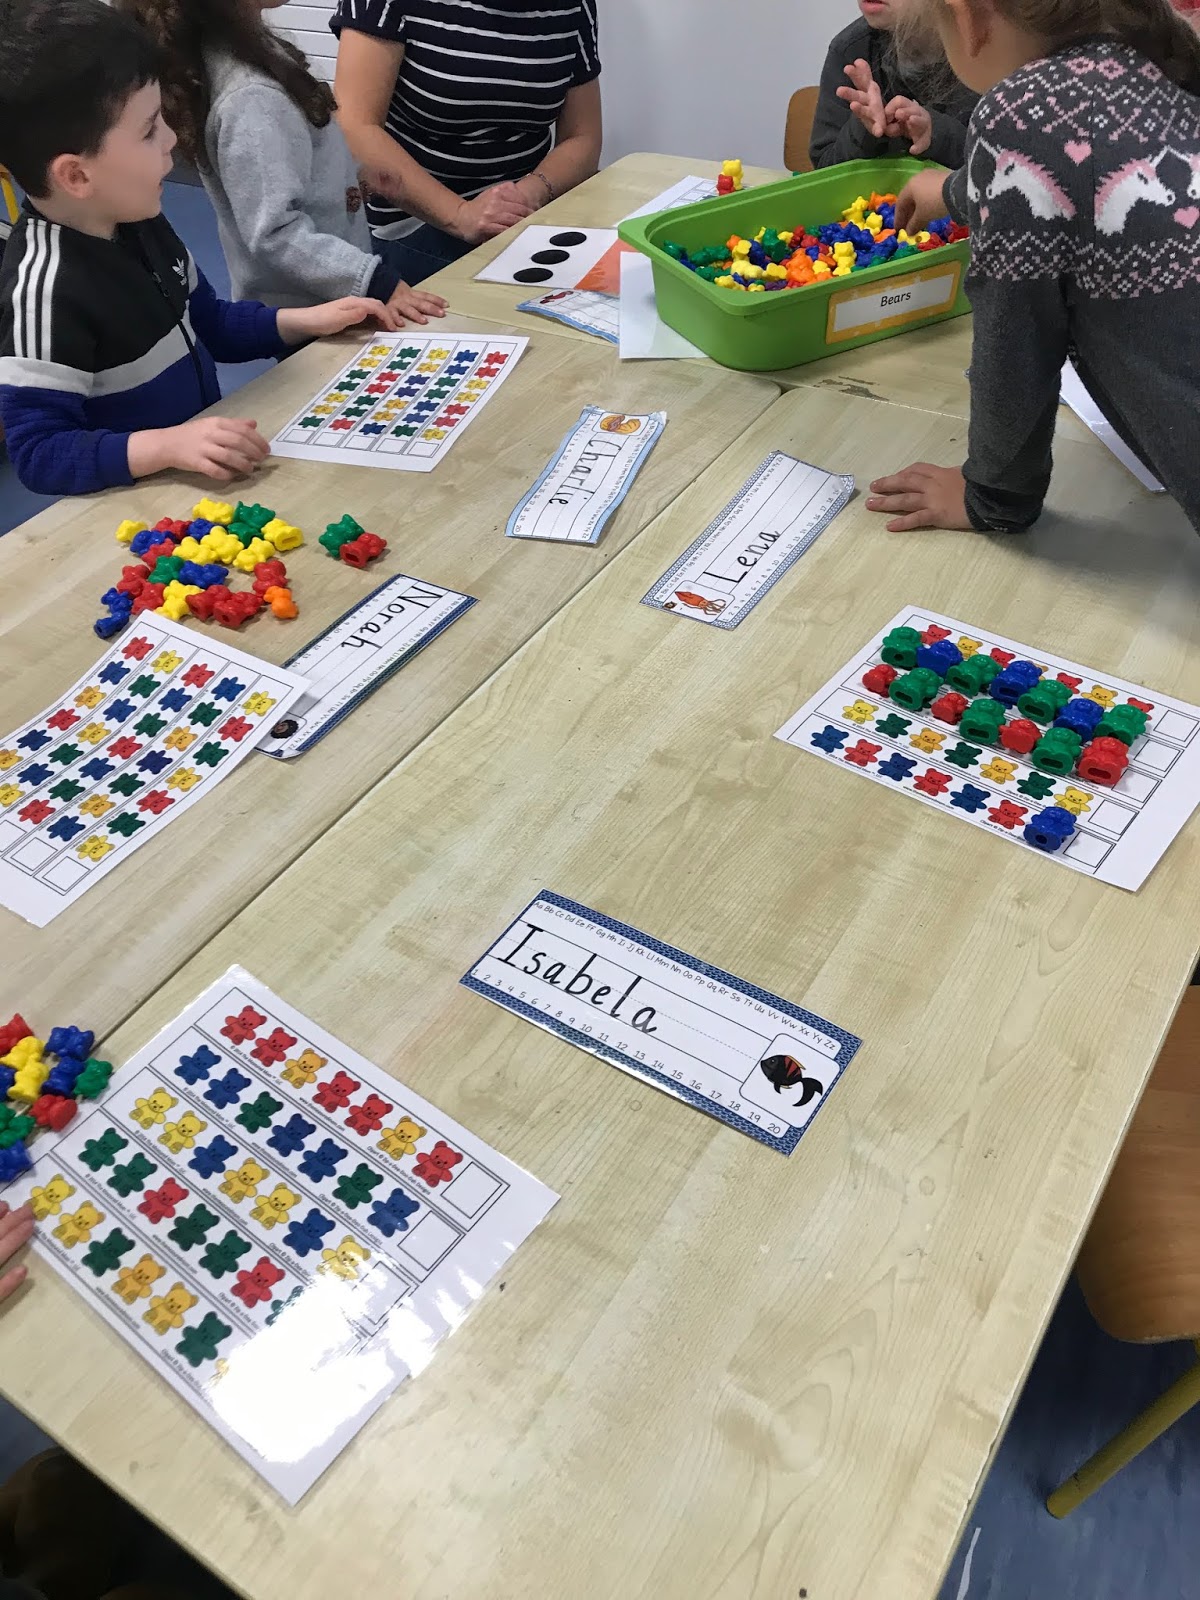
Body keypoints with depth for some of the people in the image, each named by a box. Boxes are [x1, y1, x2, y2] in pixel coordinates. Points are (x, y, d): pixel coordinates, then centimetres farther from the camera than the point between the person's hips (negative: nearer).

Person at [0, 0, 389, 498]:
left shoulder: (139, 221, 3)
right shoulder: (46, 288, -25)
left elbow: (206, 323, 19)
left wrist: (304, 320, 7)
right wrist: (168, 444, -39)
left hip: (207, 470, 8)